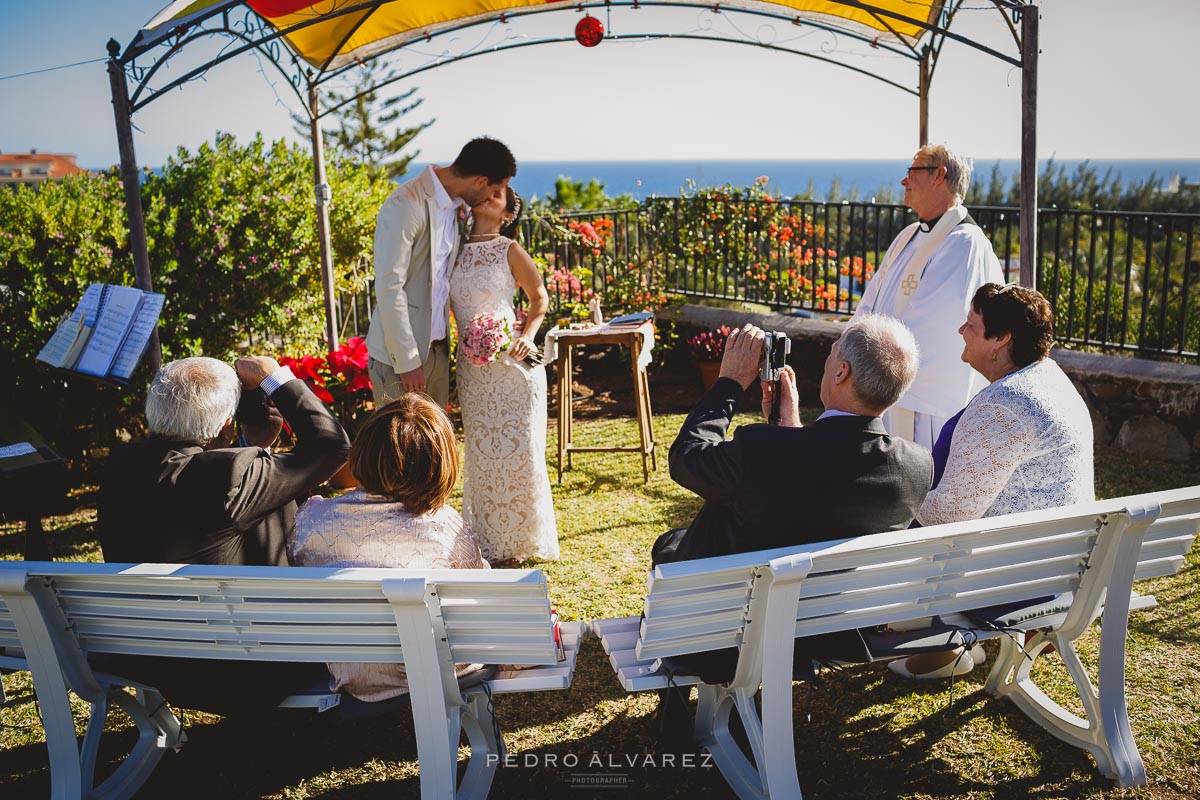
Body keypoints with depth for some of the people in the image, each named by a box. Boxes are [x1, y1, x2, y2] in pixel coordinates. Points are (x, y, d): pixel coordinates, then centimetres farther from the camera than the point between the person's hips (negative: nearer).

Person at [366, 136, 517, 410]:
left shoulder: (456, 206, 8)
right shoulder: (405, 205, -18)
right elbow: (389, 289, -19)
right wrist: (407, 360, -17)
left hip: (437, 347, 8)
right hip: (400, 355, -8)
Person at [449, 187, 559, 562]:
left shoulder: (509, 250, -4)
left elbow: (539, 297, 7)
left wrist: (528, 335, -8)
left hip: (512, 363, -3)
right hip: (473, 368, 4)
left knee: (519, 451, 1)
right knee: (481, 455, 8)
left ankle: (521, 540, 19)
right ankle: (488, 544, 21)